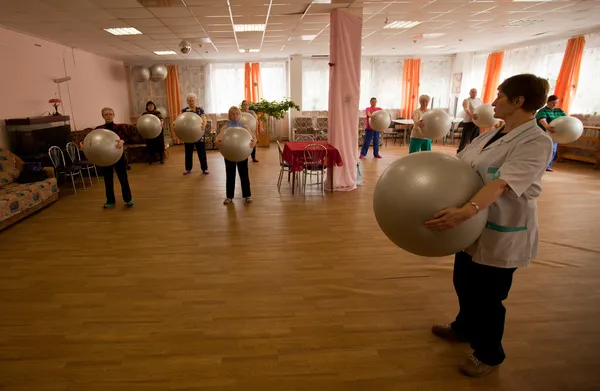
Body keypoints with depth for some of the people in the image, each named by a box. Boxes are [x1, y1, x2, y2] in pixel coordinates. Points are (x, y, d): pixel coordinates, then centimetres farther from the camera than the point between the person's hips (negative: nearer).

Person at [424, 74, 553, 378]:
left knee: (488, 296, 6)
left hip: (502, 233, -8)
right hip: (475, 226, 8)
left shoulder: (536, 142, -20)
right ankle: (464, 328, 48)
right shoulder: (492, 135, 7)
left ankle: (489, 354, 30)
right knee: (464, 282, 22)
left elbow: (502, 183, -35)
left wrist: (467, 210, -49)